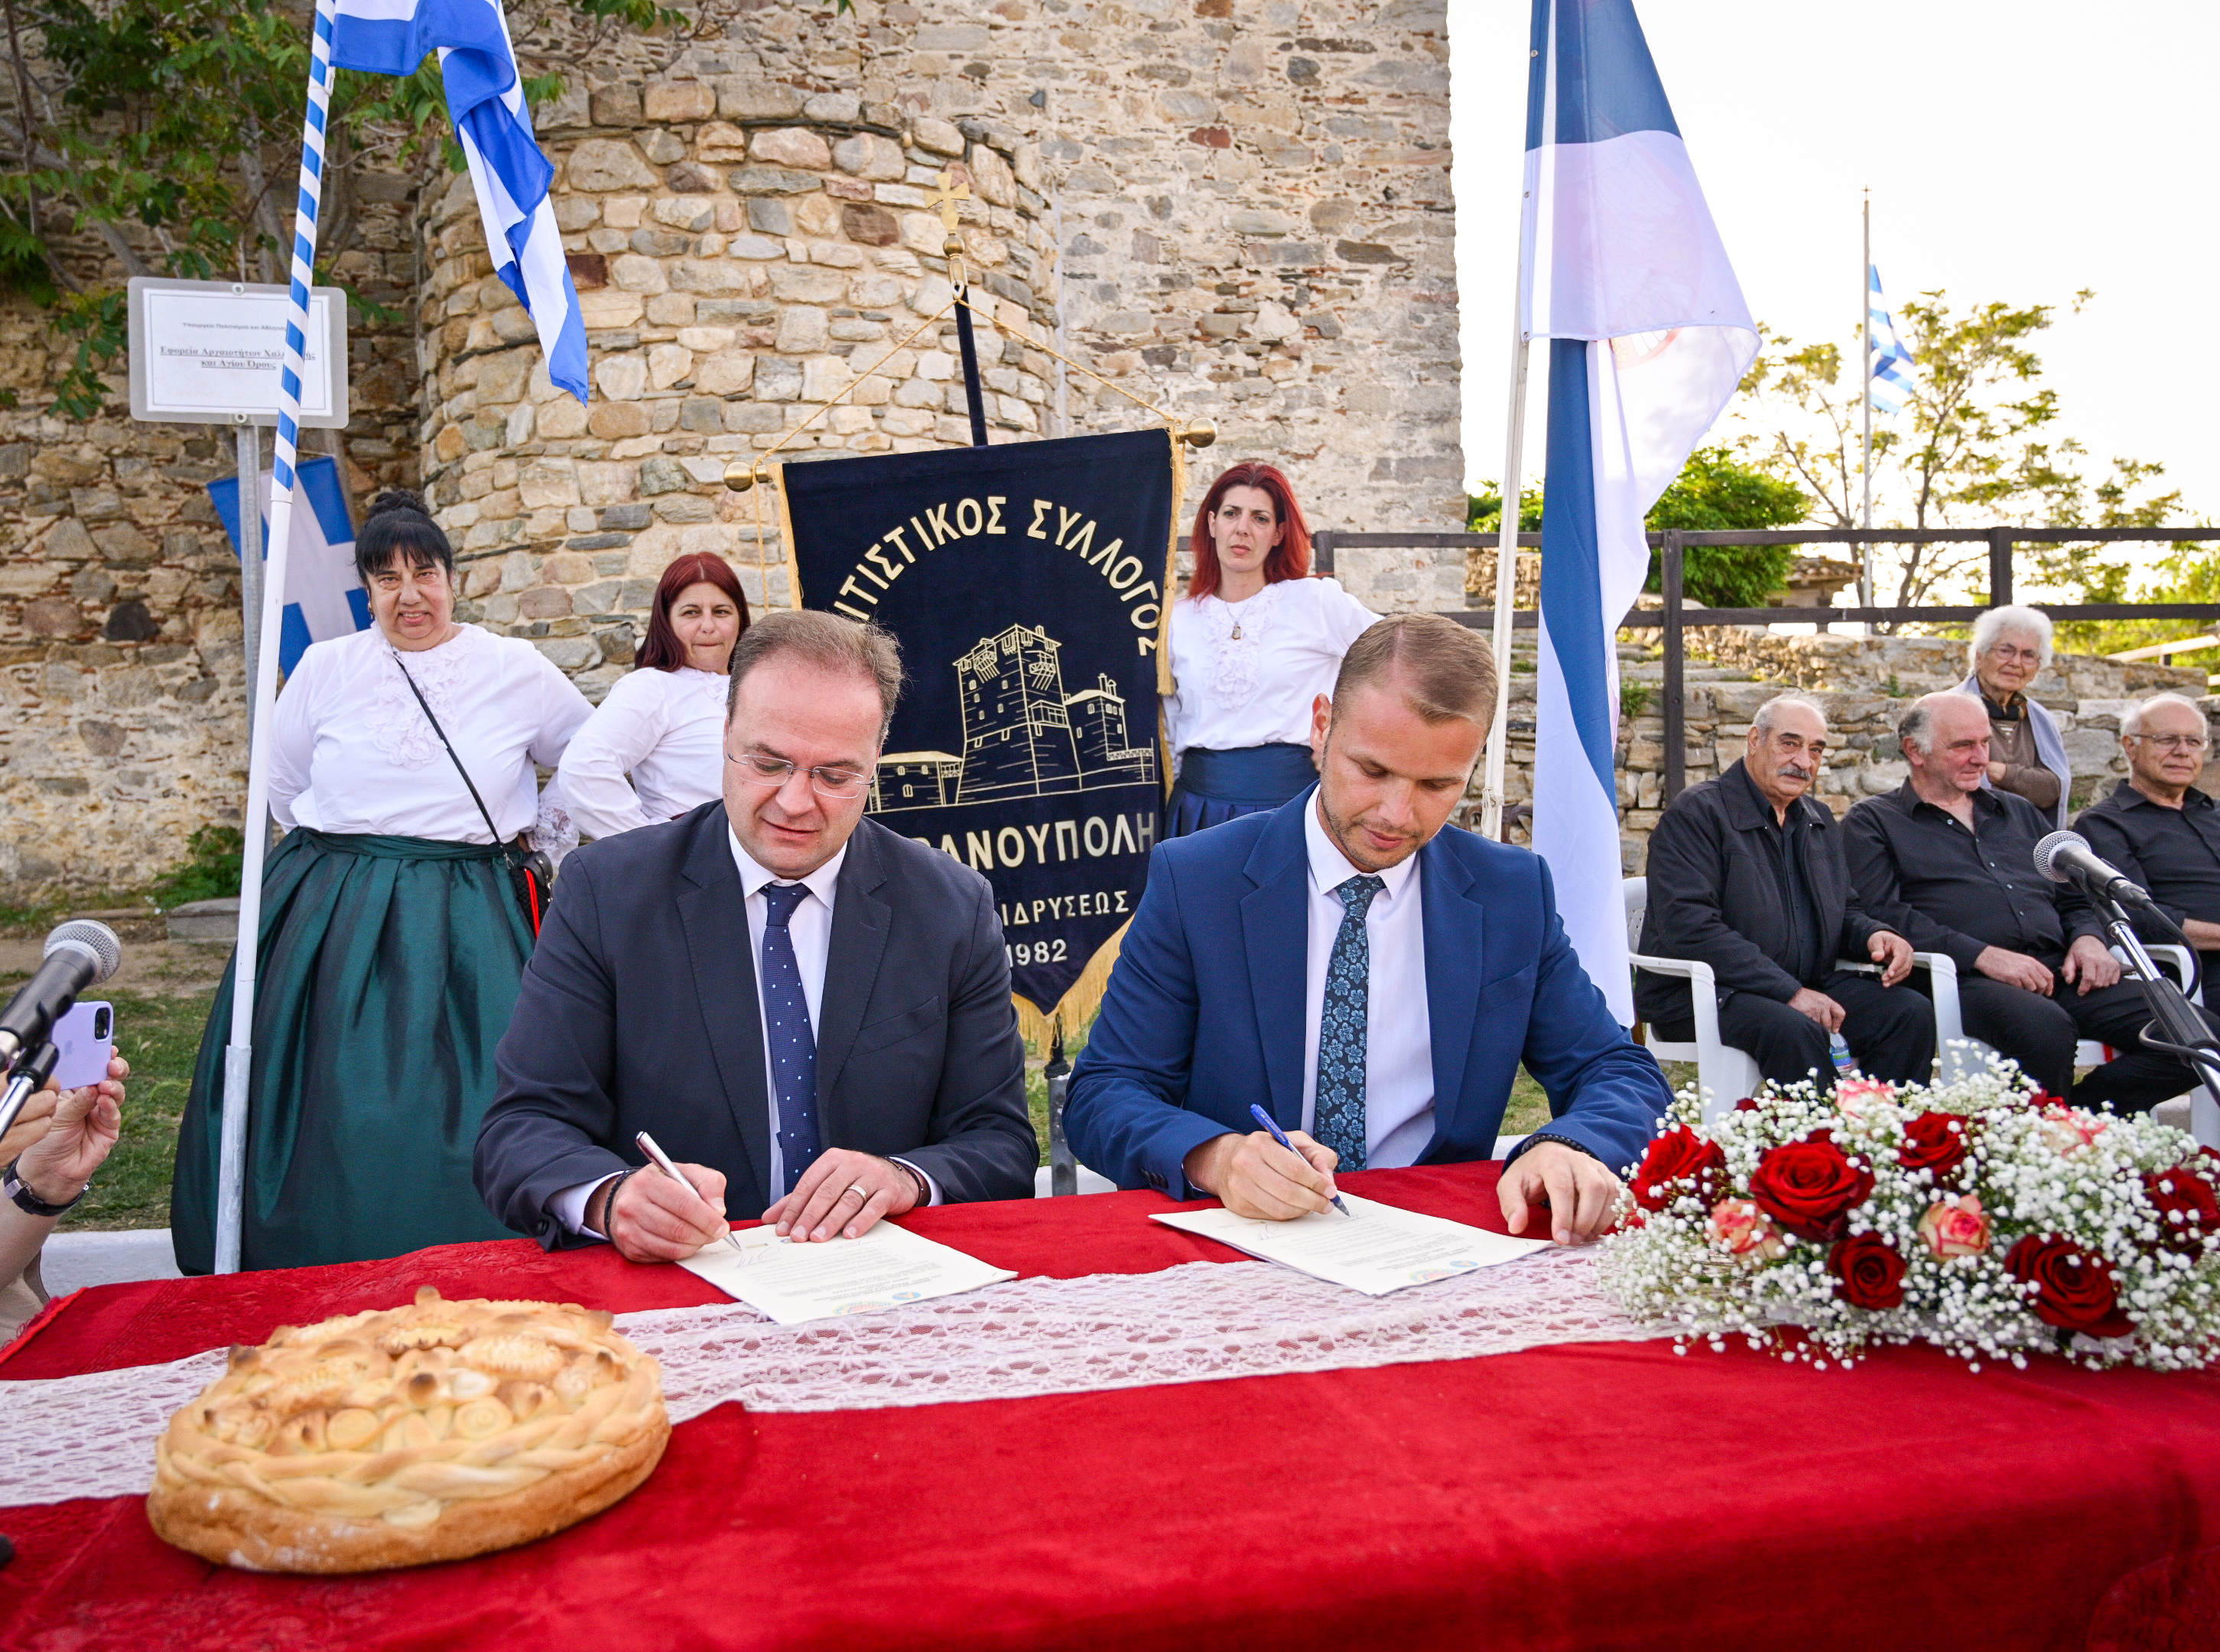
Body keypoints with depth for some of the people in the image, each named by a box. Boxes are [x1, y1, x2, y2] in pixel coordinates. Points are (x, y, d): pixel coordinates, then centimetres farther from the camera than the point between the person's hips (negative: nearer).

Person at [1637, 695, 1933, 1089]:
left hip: (1808, 986, 7)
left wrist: (1874, 935, -1)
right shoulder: (1695, 814, -8)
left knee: (1912, 1013, -13)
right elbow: (1690, 927, -19)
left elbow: (1844, 911, 26)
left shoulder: (1821, 821, 18)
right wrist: (1788, 992, -23)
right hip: (1701, 994, -7)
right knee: (1794, 1030, -35)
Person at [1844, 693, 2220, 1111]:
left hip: (2059, 969, 6)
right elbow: (1883, 915, -6)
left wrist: (2089, 938, 5)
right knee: (2046, 1028, -40)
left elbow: (2075, 899, 30)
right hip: (1967, 979, -6)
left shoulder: (2019, 812, 30)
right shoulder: (1873, 822, 10)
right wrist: (1982, 955, -17)